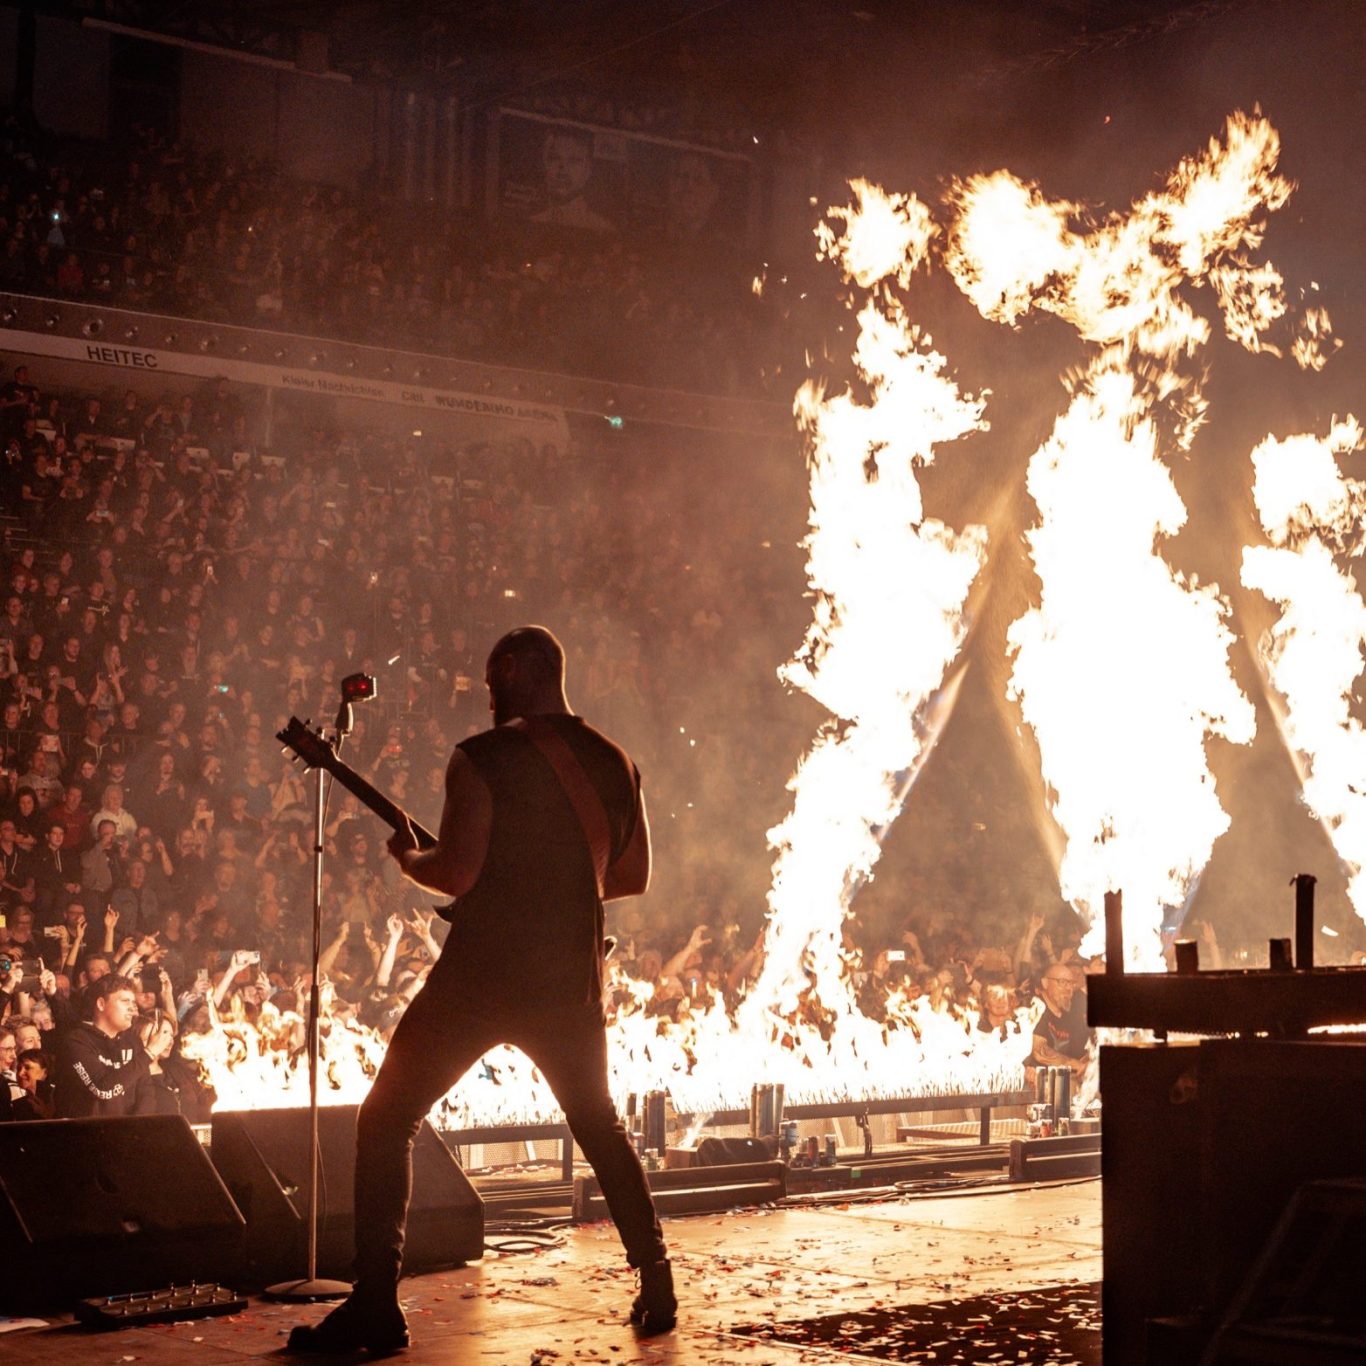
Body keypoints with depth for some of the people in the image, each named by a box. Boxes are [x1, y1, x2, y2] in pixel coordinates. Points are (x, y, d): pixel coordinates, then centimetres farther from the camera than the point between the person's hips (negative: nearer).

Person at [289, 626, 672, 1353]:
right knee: (599, 1125, 25)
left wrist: (407, 858, 4)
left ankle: (375, 1306, -4)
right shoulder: (614, 763, 8)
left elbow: (458, 873, -16)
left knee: (385, 1121, 5)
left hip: (480, 977, -5)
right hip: (571, 981, 5)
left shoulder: (483, 757, -9)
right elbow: (633, 876, 15)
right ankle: (657, 1286, 24)